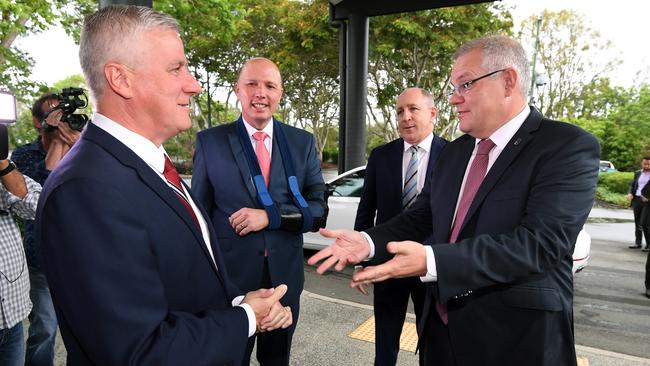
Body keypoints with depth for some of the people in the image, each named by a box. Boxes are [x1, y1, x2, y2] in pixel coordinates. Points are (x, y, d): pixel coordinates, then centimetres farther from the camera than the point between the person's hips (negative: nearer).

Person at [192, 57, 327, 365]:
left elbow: (318, 210, -4)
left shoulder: (303, 143, -1)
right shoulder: (210, 142, -5)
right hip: (229, 277, -1)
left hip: (285, 276, 2)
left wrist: (270, 215, -20)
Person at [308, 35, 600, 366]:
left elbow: (539, 242, -25)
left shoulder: (569, 147, -14)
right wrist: (367, 242, -12)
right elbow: (422, 216, 6)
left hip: (517, 339, -5)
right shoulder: (455, 151, 7)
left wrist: (430, 261, -35)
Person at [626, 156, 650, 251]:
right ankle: (638, 243, 18)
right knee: (637, 223, 10)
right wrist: (630, 193, 0)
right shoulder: (638, 173, 13)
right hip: (637, 200, 5)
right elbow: (632, 184, 18)